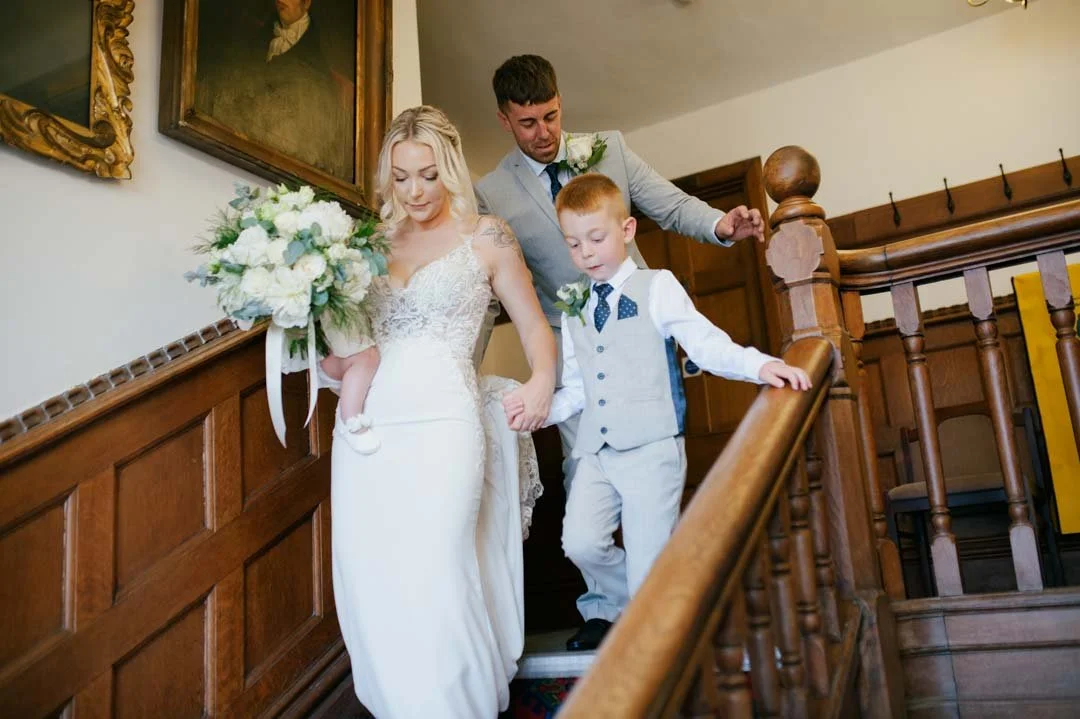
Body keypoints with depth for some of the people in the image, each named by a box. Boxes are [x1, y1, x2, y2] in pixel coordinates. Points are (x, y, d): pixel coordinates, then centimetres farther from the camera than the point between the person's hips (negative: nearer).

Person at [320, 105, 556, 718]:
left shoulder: (486, 236, 6)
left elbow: (535, 325, 5)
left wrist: (543, 379, -15)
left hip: (441, 420, -4)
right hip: (366, 421, 4)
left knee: (429, 580, -10)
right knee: (367, 582, 3)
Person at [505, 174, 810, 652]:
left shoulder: (656, 288, 1)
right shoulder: (573, 311, 15)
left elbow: (704, 343, -9)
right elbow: (577, 390, 16)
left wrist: (759, 365, -24)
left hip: (651, 447, -4)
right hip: (595, 451, 4)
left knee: (647, 565, -4)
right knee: (580, 542, -10)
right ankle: (620, 605, 20)